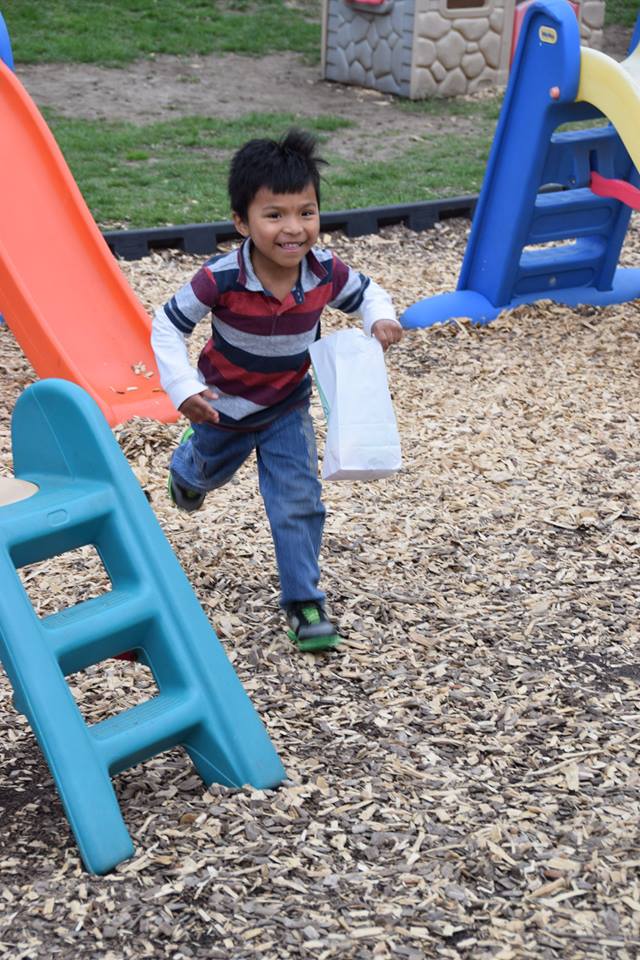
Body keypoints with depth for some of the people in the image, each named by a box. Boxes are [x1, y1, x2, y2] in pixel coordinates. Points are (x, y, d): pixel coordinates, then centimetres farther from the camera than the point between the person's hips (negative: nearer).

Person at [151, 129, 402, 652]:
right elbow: (168, 326, -22)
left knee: (298, 501, -6)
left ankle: (304, 600, 7)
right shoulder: (221, 278, -34)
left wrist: (382, 319, -25)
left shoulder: (326, 271, -25)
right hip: (222, 407, -1)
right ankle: (188, 465, 66)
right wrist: (184, 391, -32)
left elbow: (366, 293, -3)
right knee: (209, 471, 28)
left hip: (288, 407, 1)